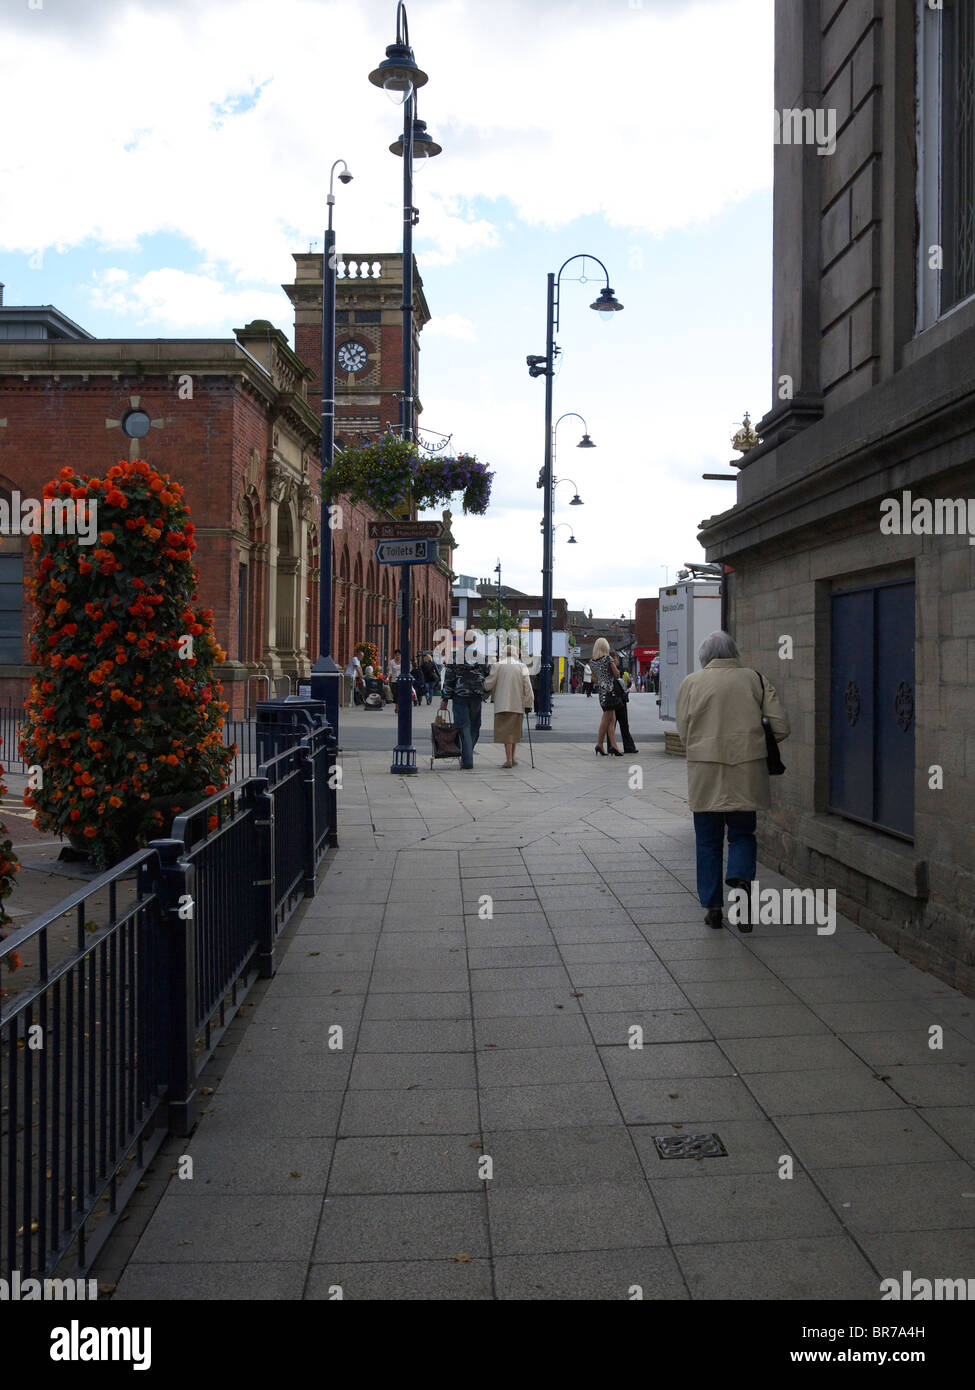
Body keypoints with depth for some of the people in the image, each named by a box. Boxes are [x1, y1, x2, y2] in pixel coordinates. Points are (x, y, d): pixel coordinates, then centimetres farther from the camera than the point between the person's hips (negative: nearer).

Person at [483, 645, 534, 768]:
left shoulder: (498, 666, -1)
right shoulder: (521, 666, 3)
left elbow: (489, 683, -2)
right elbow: (527, 687, -3)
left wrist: (485, 690, 20)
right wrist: (528, 704, -1)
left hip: (502, 704, -2)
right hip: (518, 705, 2)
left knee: (506, 731, -2)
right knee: (515, 731, 15)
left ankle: (509, 759, -11)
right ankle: (513, 758, 18)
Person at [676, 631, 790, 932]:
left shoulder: (691, 682, 1)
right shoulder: (754, 679, 3)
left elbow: (683, 730, 2)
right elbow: (781, 726, 0)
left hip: (704, 771, 0)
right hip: (747, 770, 1)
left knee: (708, 840, 10)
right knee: (742, 833, 14)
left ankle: (713, 905, 11)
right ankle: (741, 878, -14)